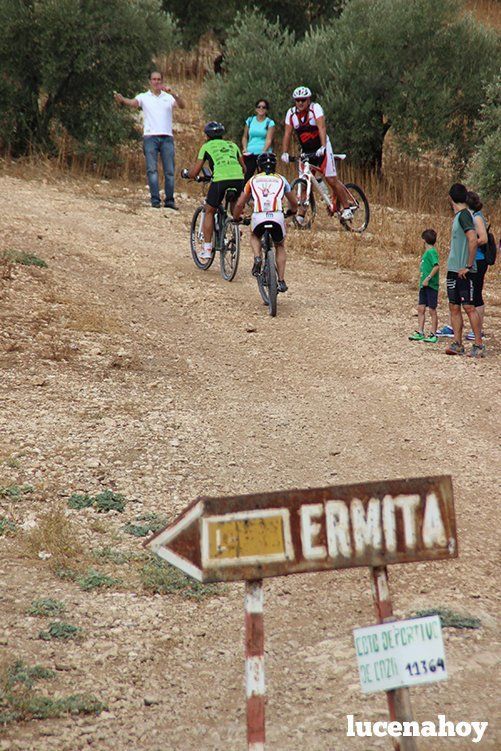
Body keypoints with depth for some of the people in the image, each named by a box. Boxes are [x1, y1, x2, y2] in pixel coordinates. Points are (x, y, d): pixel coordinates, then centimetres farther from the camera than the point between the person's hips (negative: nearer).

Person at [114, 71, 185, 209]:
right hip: (150, 137, -1)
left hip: (167, 137, 1)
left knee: (169, 171, 1)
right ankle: (155, 200, -8)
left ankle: (169, 200, 8)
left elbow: (182, 105, -4)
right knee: (152, 170, -8)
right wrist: (121, 99, -32)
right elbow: (132, 102, -9)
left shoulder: (168, 97, 12)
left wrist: (173, 93, -22)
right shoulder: (144, 97, 10)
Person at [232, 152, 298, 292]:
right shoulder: (281, 179, 23)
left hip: (258, 217, 0)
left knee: (254, 236, 35)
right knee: (280, 246, 27)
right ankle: (281, 281, 16)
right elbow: (294, 203, 33)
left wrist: (236, 219, 38)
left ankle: (257, 258, 6)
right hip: (277, 217, 0)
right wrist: (292, 211, 55)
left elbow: (239, 204, 20)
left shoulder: (253, 180, 21)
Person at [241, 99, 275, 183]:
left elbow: (269, 140, -7)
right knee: (248, 176, -6)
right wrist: (245, 148, -1)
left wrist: (263, 152, -21)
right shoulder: (250, 120, 12)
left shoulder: (270, 123, 3)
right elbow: (245, 137, 16)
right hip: (250, 154, 2)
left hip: (264, 153, -2)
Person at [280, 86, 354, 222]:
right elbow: (287, 134, -7)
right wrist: (284, 153, -21)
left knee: (331, 180, -8)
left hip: (321, 149, -4)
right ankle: (300, 214, -1)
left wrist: (323, 147, -40)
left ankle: (347, 209, 1)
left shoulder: (315, 108, -15)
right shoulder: (291, 113, -3)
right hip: (306, 151, 4)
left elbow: (322, 127, -26)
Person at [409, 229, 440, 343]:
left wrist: (428, 278, -25)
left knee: (432, 310, -1)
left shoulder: (431, 252, -14)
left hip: (431, 285, -9)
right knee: (421, 309, 8)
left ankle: (433, 335, 6)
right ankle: (420, 333, 12)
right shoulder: (426, 252, 14)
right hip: (424, 286, 9)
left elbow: (436, 266, -24)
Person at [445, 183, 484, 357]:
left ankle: (479, 345, -4)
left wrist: (468, 266, -21)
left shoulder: (464, 215, -13)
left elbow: (473, 240, -24)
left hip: (465, 272, -9)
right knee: (454, 307, 7)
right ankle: (457, 343, 10)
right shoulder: (457, 216, 15)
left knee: (469, 307, -7)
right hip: (453, 270, 9)